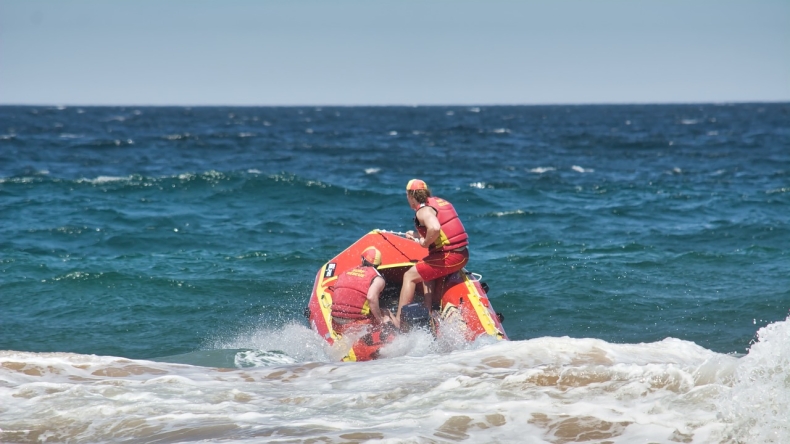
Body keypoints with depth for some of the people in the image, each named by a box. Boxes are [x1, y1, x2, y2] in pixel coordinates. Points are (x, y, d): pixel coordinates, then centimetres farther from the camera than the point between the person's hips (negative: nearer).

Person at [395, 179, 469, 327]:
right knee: (425, 272, 29)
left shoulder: (423, 211, -11)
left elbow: (435, 228, -32)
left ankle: (398, 321, -1)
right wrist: (419, 236, 27)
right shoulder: (440, 202, 17)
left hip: (448, 257, -9)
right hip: (463, 254, 9)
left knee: (410, 276, 1)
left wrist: (425, 243, -14)